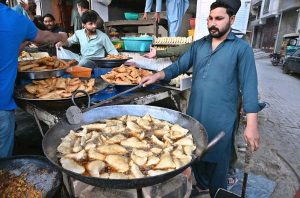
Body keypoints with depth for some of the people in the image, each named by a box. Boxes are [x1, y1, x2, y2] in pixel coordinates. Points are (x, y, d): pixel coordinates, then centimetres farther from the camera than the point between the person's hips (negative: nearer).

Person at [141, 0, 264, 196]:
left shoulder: (242, 48, -6)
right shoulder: (198, 45, 7)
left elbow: (249, 86, -11)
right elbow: (179, 66, 7)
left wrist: (251, 124, -16)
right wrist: (158, 75, -11)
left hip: (221, 119, -4)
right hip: (194, 114, 5)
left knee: (217, 162, 11)